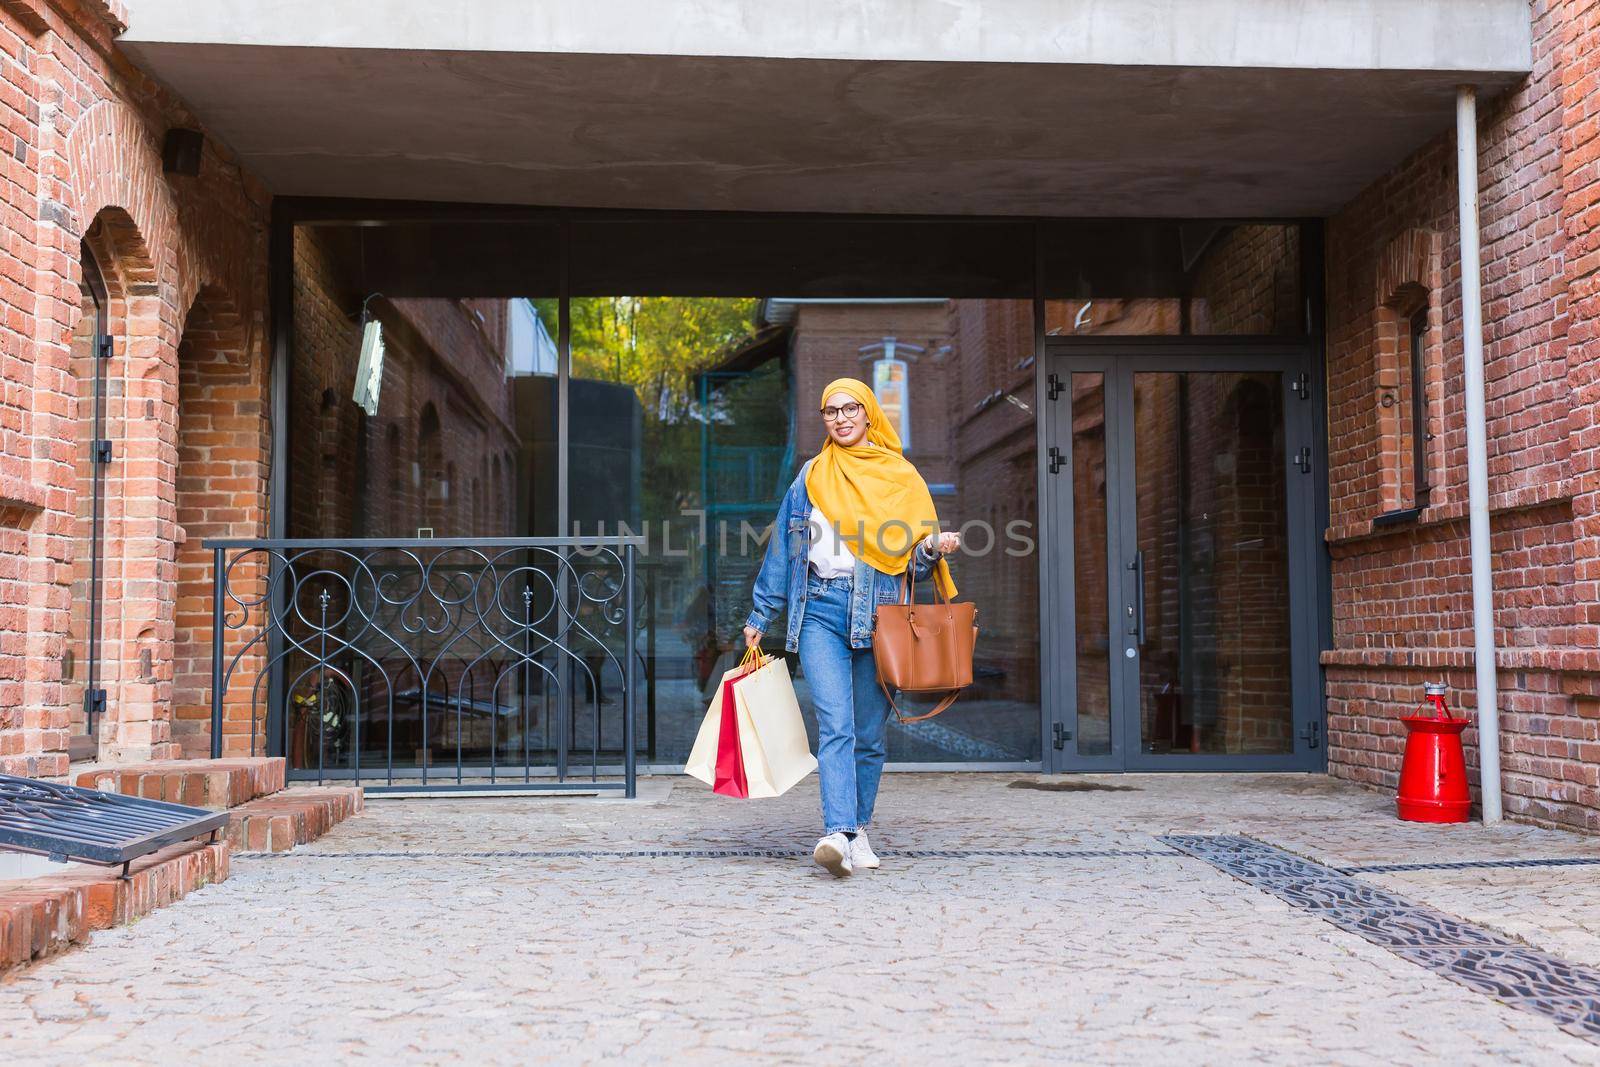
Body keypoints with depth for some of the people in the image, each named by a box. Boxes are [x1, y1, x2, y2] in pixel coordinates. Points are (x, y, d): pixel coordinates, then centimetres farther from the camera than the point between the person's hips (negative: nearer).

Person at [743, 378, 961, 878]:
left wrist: (935, 549, -13)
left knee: (870, 732, 3)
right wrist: (759, 617, 16)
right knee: (835, 724, -16)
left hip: (878, 611, 0)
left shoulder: (900, 476, 11)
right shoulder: (811, 476, 15)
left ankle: (858, 831, 17)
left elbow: (916, 558, 10)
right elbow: (781, 550, 18)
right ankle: (837, 833, -25)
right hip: (821, 609, 0)